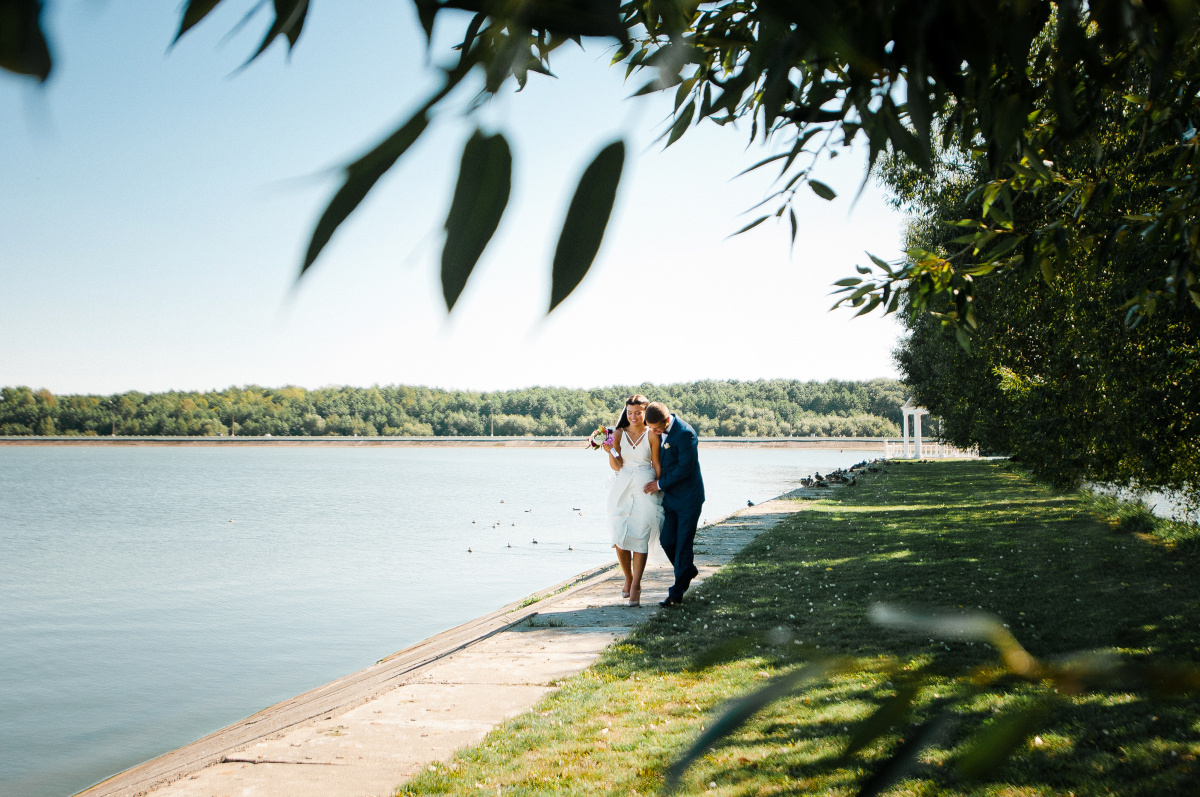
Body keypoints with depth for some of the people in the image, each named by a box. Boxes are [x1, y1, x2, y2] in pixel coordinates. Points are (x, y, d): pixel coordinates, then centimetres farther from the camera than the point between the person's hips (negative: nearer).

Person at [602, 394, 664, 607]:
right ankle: (628, 579, 20)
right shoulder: (618, 434, 6)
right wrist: (610, 450, -16)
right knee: (620, 537, -2)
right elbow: (616, 466, 1)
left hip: (645, 489, -2)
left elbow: (656, 464, 2)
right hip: (623, 488, 2)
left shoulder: (651, 435, -1)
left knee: (640, 538, -7)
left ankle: (635, 587, -1)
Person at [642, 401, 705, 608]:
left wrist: (661, 483, -14)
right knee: (667, 541, 7)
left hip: (688, 497, -7)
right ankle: (689, 571, 33)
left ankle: (677, 593, 3)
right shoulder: (657, 432, 4)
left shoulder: (685, 433, -21)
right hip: (670, 497, 7)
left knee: (683, 544, -2)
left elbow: (685, 468, -21)